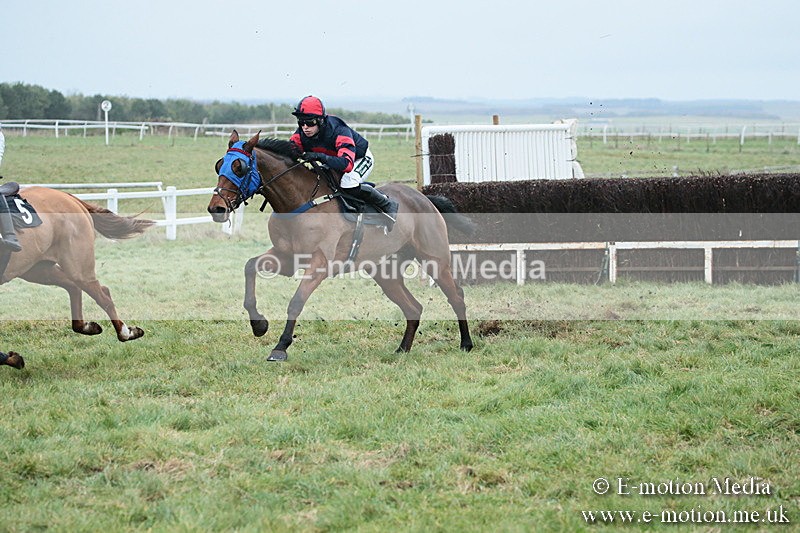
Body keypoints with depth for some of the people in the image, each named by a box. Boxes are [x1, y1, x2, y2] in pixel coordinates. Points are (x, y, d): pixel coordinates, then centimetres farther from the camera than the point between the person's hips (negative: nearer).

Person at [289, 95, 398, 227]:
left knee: (348, 185, -32)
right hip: (334, 160, 7)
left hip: (361, 158, -7)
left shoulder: (339, 131, -41)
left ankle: (387, 205, -11)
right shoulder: (301, 134, -22)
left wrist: (320, 157, -67)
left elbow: (347, 164, -53)